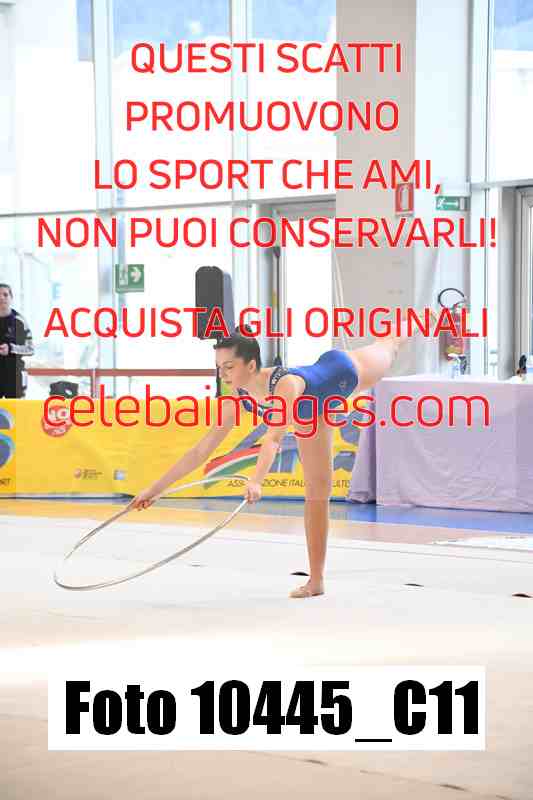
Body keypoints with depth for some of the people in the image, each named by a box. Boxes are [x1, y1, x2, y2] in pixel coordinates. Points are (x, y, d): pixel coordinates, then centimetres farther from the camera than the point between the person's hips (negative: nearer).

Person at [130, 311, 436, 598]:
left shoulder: (286, 384, -50)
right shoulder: (238, 398, -31)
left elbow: (274, 438, -66)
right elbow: (202, 450, -26)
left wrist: (257, 481, -81)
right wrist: (157, 488, -28)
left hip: (343, 370, -5)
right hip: (311, 413, 5)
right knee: (316, 490, 2)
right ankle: (316, 580, 6)